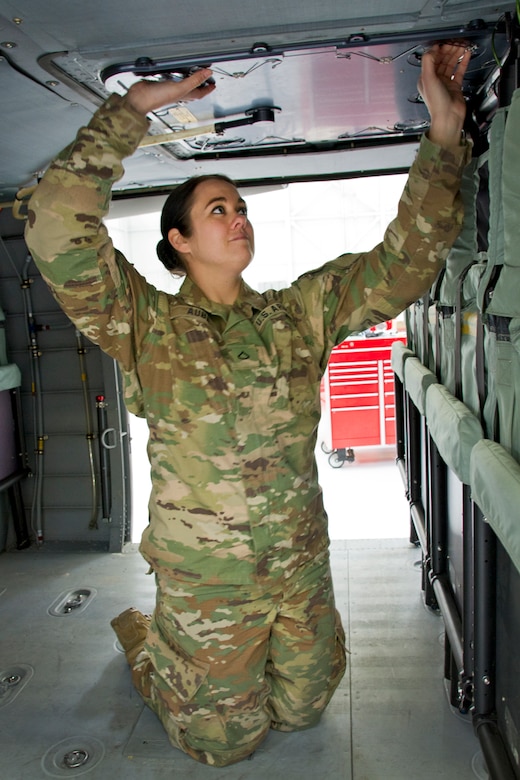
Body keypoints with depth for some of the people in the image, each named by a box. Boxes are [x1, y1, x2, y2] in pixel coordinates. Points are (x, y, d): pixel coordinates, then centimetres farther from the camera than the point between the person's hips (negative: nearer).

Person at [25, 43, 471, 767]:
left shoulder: (298, 313, -3)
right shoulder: (148, 325, -13)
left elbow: (404, 262, -6)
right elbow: (58, 232, -25)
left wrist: (444, 130, -12)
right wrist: (131, 109, -21)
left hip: (301, 565, 4)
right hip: (206, 579, -3)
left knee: (303, 709, 24)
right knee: (223, 741, 18)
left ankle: (188, 648, 50)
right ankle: (143, 637, 43)